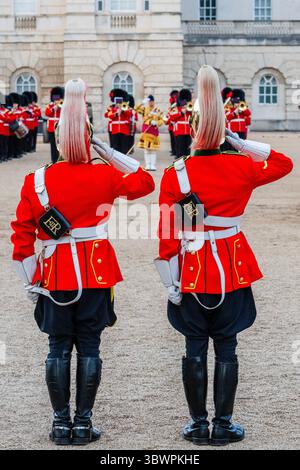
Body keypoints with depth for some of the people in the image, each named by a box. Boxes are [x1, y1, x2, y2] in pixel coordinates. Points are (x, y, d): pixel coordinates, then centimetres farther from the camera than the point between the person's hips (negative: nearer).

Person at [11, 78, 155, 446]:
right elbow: (144, 182, 13)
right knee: (89, 347, 6)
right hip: (97, 275, 0)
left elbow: (22, 237, -3)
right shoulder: (105, 176, -6)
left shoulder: (36, 181, -5)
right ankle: (83, 423, 8)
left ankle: (61, 423, 10)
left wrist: (31, 283, 5)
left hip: (55, 276, 0)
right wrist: (106, 151, 7)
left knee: (58, 349, 8)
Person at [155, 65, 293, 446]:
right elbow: (284, 164, 14)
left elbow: (167, 234, -9)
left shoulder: (175, 174, -9)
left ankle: (198, 425, 13)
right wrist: (240, 143, 7)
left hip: (192, 273, 0)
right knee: (226, 348, 7)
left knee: (195, 349, 8)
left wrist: (170, 281, -2)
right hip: (232, 271, 1)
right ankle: (223, 426, 11)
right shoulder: (242, 167, -6)